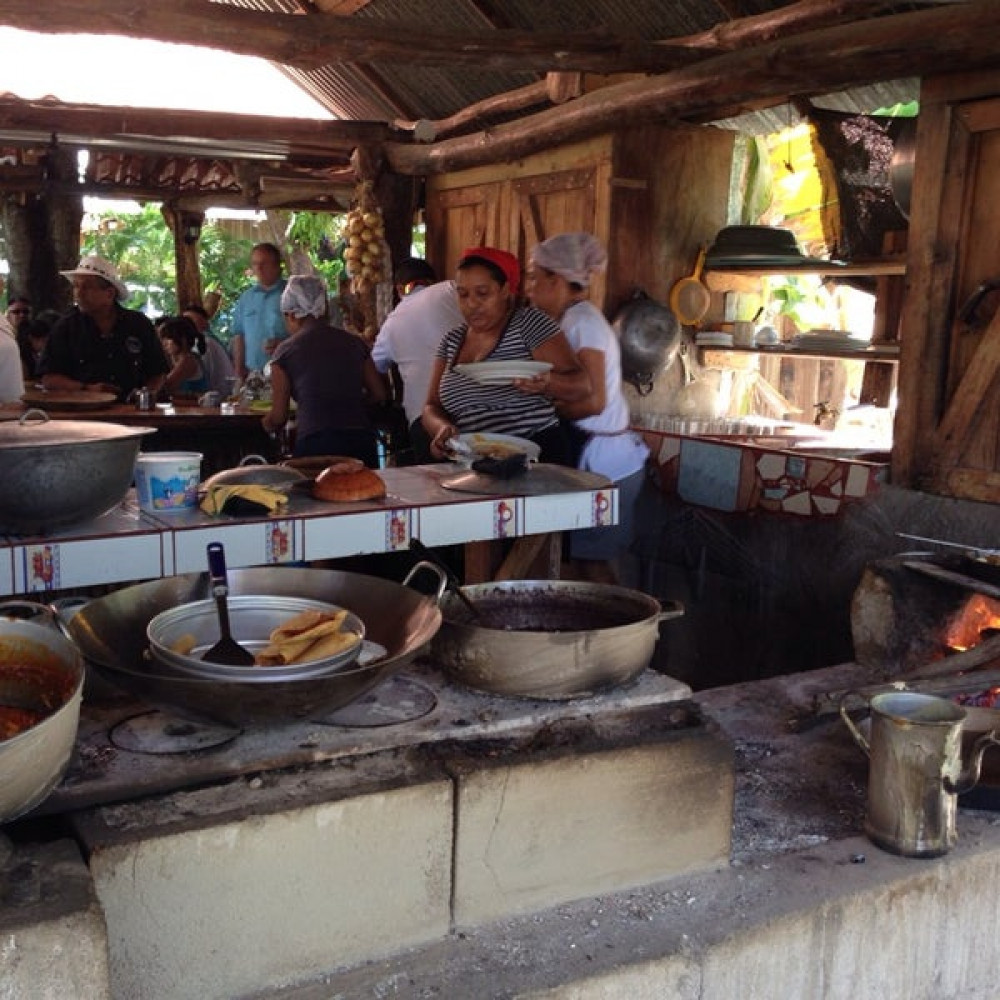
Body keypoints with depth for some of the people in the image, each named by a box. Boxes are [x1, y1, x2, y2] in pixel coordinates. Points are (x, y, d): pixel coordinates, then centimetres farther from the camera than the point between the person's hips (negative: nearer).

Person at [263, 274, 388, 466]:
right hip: (361, 441, 3)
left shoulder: (286, 351, 2)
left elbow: (278, 417, 5)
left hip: (315, 445, -3)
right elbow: (380, 394, 14)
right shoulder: (354, 343, 11)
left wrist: (267, 422, 27)